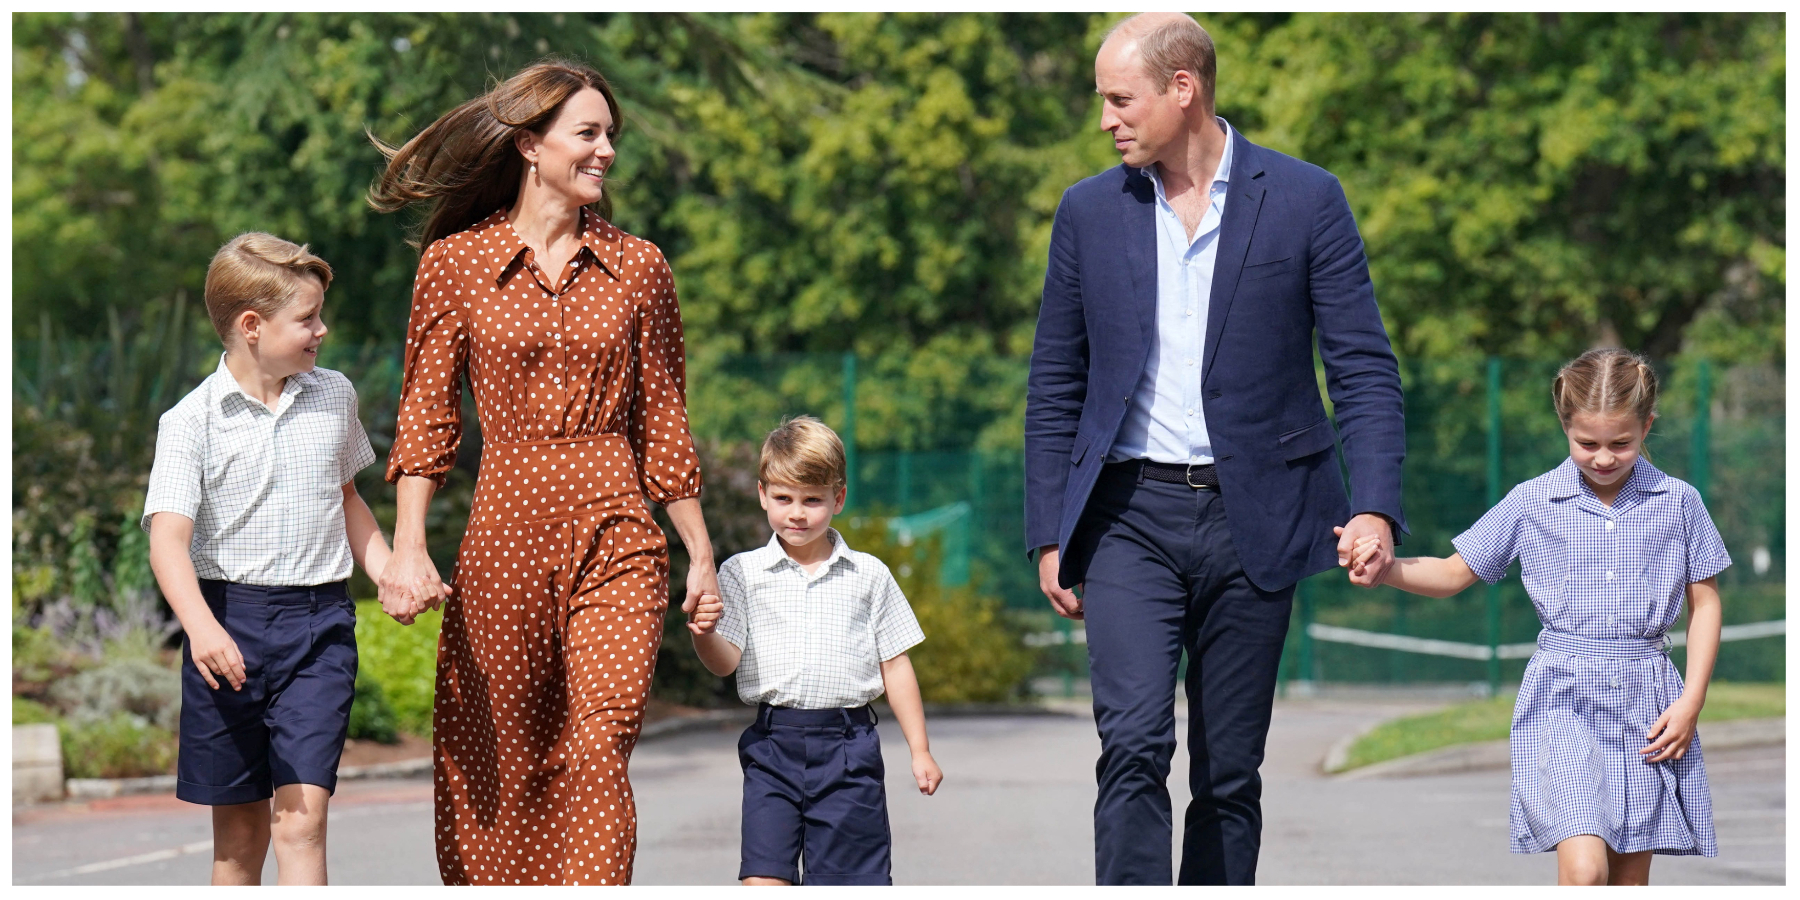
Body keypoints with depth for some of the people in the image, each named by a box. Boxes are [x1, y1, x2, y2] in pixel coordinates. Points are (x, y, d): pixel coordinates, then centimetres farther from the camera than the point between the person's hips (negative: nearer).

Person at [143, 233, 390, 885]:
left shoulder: (334, 397, 7)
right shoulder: (193, 420, -6)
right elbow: (168, 536, -16)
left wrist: (390, 574, 11)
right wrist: (200, 626, -32)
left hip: (320, 622, 1)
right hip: (230, 618, -1)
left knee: (301, 820, -11)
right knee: (238, 831, 7)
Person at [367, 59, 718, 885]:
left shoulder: (637, 267, 8)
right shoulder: (454, 264, 3)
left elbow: (663, 423, 13)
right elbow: (425, 417, 1)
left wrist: (701, 555, 11)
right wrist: (408, 547, -10)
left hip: (615, 536, 0)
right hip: (505, 532, 0)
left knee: (599, 752, -14)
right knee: (495, 766, 5)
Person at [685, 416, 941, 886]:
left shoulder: (868, 575, 7)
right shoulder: (742, 573, 5)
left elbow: (895, 666, 10)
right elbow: (724, 661, -3)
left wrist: (920, 751, 9)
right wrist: (704, 632, -26)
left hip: (848, 745, 0)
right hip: (772, 744, 0)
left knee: (856, 879, 3)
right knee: (763, 877, -7)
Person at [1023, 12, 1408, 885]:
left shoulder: (1303, 200, -1)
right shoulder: (1089, 211, 6)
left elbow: (1364, 368, -1)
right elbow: (1055, 387, 12)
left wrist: (1376, 507, -14)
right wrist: (1050, 534, 7)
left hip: (1251, 519, -1)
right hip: (1130, 517, 1)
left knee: (1229, 771, 5)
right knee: (1134, 743, -16)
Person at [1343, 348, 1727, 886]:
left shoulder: (1678, 503, 2)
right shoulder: (1532, 504, 1)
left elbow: (1705, 603, 8)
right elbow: (1453, 575, 7)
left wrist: (1691, 701, -2)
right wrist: (1385, 567, -12)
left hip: (1648, 701, 2)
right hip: (1561, 699, -2)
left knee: (1630, 880, 5)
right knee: (1583, 867, -19)